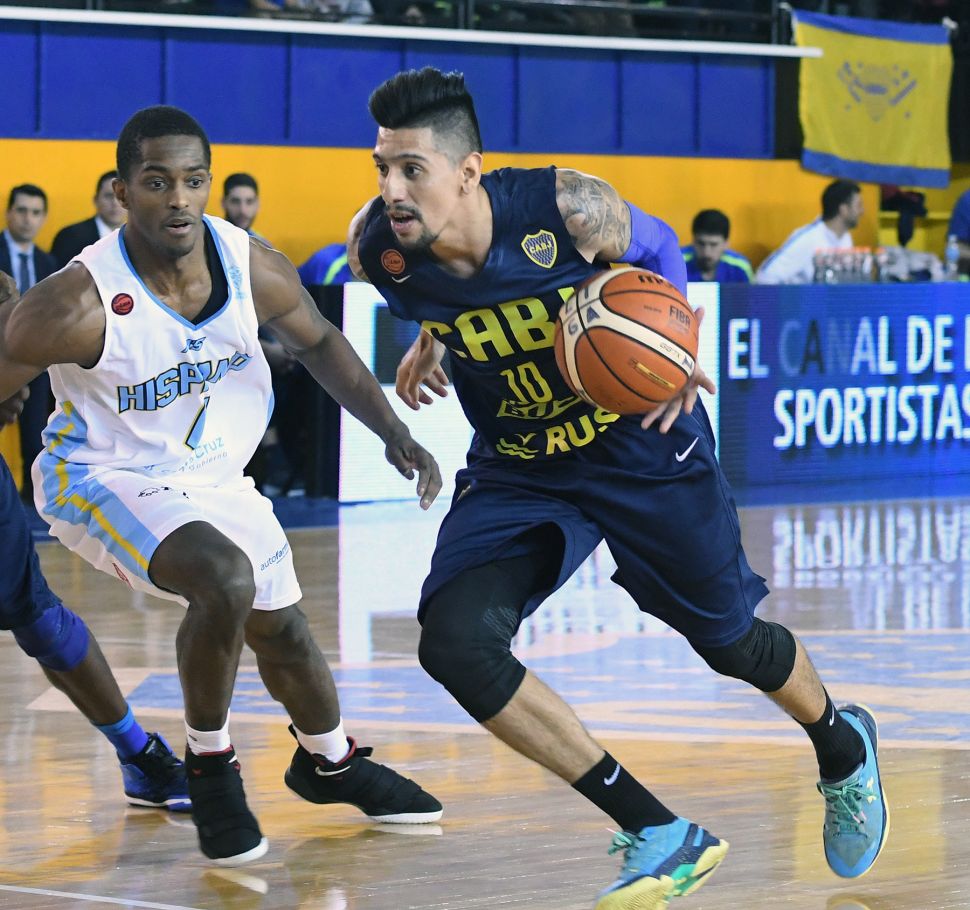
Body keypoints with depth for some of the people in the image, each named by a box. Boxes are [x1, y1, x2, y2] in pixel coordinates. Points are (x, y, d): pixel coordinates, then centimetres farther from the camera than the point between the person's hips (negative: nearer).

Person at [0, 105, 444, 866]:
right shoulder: (78, 304, -33)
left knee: (280, 626, 20)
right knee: (225, 580, -31)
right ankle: (210, 767, -9)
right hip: (102, 478, -6)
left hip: (210, 474, 6)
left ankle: (330, 764, 49)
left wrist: (393, 433, -3)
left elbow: (318, 343, 2)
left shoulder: (252, 269, -18)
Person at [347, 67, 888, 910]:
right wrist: (429, 342, -4)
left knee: (732, 640, 12)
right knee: (455, 643, -20)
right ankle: (660, 835, -10)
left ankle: (841, 745, 50)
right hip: (517, 470, 3)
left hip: (639, 441, -3)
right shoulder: (379, 247, -19)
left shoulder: (569, 208, -29)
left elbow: (655, 247, -5)